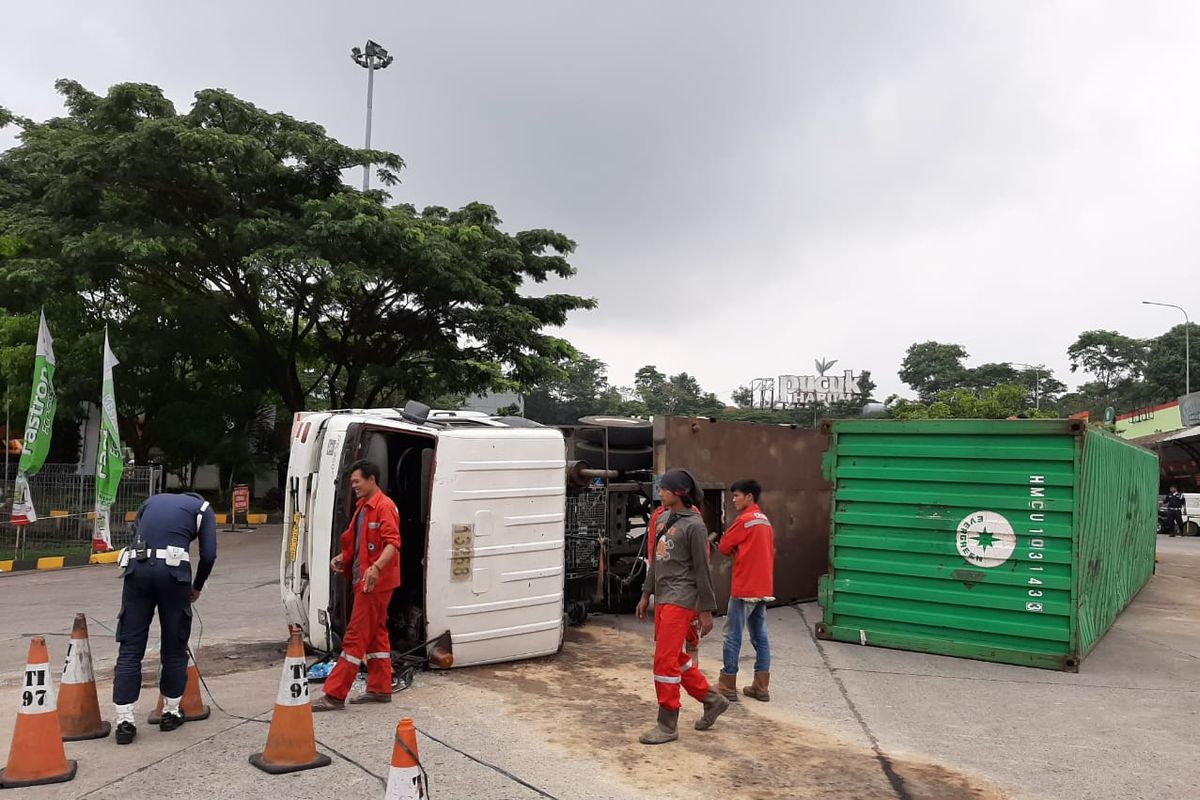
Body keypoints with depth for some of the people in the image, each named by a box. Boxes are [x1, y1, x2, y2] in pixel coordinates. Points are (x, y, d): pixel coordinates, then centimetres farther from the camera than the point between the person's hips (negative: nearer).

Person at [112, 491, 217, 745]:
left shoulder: (152, 502, 29)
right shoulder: (202, 508, 18)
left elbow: (135, 536, 20)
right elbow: (208, 555, 7)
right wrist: (197, 587, 21)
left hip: (137, 566, 3)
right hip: (173, 569, -2)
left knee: (130, 648, 7)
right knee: (174, 647, 12)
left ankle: (124, 722, 5)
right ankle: (171, 713, 23)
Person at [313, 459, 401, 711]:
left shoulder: (384, 506, -15)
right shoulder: (363, 506, 15)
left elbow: (393, 543, -25)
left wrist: (376, 567, -39)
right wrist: (342, 558, 10)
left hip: (375, 582, -10)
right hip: (364, 579, 10)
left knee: (356, 636, -6)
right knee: (376, 634, 14)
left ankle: (334, 695, -3)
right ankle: (380, 689, 21)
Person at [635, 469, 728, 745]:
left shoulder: (693, 525, -12)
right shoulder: (666, 520, 12)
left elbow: (702, 569, -11)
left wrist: (706, 610, -11)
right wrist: (646, 595, 19)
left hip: (680, 601, -8)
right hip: (663, 598, 8)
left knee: (665, 660, -6)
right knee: (675, 657, 15)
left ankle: (667, 725, 6)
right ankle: (711, 700, 32)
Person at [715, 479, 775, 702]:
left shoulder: (744, 520, -13)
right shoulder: (766, 522, 13)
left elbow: (724, 547, -9)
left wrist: (734, 549, 11)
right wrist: (739, 550, 6)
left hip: (744, 588, -8)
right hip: (763, 589, 8)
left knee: (733, 636, 0)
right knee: (760, 637, 10)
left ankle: (727, 685, 6)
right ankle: (761, 687, 11)